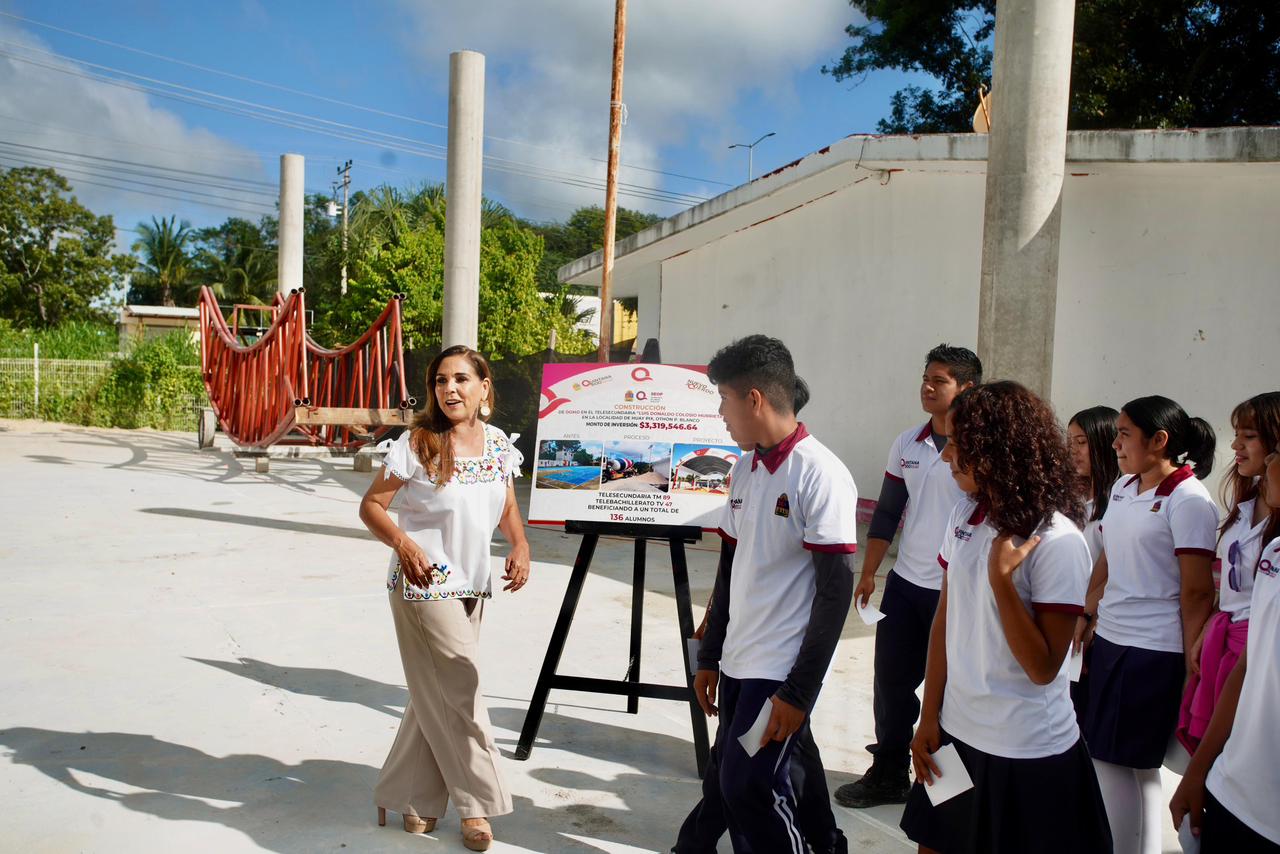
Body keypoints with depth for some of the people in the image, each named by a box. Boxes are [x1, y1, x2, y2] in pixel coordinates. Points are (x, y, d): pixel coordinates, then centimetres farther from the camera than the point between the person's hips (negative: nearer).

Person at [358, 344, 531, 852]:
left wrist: (520, 546, -8)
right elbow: (371, 505, -11)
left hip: (472, 586, 6)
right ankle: (478, 802, 17)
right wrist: (402, 542, -28)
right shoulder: (418, 444, -14)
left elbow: (508, 512, 11)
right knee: (459, 693, -1)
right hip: (423, 584, -6)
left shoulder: (499, 445, 2)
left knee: (439, 696, 16)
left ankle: (409, 797, 33)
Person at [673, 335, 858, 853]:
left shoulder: (821, 476, -16)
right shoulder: (744, 468, 8)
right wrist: (709, 658, 16)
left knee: (748, 787, -6)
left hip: (782, 672, -7)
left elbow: (836, 590, -17)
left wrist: (800, 691, -16)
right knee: (724, 785, 12)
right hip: (738, 664, 7)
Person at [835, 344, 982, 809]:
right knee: (890, 683, 12)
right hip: (905, 584, 5)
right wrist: (868, 573, 10)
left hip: (957, 592, -5)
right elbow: (886, 513, 11)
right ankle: (888, 774, 29)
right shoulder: (907, 443, 6)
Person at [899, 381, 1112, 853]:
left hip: (1028, 754, -5)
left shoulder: (1057, 541, -19)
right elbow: (944, 619, 5)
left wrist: (1001, 577, -27)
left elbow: (1043, 667, -18)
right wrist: (930, 717, 6)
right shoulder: (965, 516, -1)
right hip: (956, 733, 6)